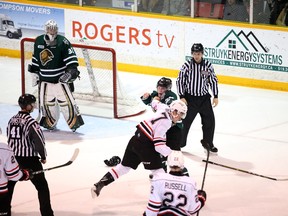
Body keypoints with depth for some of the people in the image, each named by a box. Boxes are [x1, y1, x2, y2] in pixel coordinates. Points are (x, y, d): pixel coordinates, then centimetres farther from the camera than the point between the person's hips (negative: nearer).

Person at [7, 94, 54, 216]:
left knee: (9, 184, 23)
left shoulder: (12, 120, 4)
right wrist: (43, 156, -4)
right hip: (29, 159, -6)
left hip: (13, 157, 7)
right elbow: (39, 141, -19)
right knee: (42, 187, 2)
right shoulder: (30, 122, -18)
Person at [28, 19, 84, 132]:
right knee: (46, 101, 8)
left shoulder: (63, 42, -12)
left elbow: (71, 58, -12)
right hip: (45, 78, 4)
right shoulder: (39, 41, 2)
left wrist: (71, 71, -21)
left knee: (65, 100, -9)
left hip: (61, 78, -4)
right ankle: (50, 122, 23)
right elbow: (36, 58, 15)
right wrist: (35, 72, 17)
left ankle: (74, 121, -4)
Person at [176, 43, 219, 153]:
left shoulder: (208, 65, -3)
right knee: (185, 121, -1)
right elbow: (180, 81, -5)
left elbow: (213, 80, 6)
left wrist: (215, 96, 3)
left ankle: (208, 142, 22)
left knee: (209, 120, 4)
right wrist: (182, 97, -10)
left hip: (204, 98, 3)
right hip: (189, 98, -2)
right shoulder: (187, 65, -9)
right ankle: (179, 143, 11)